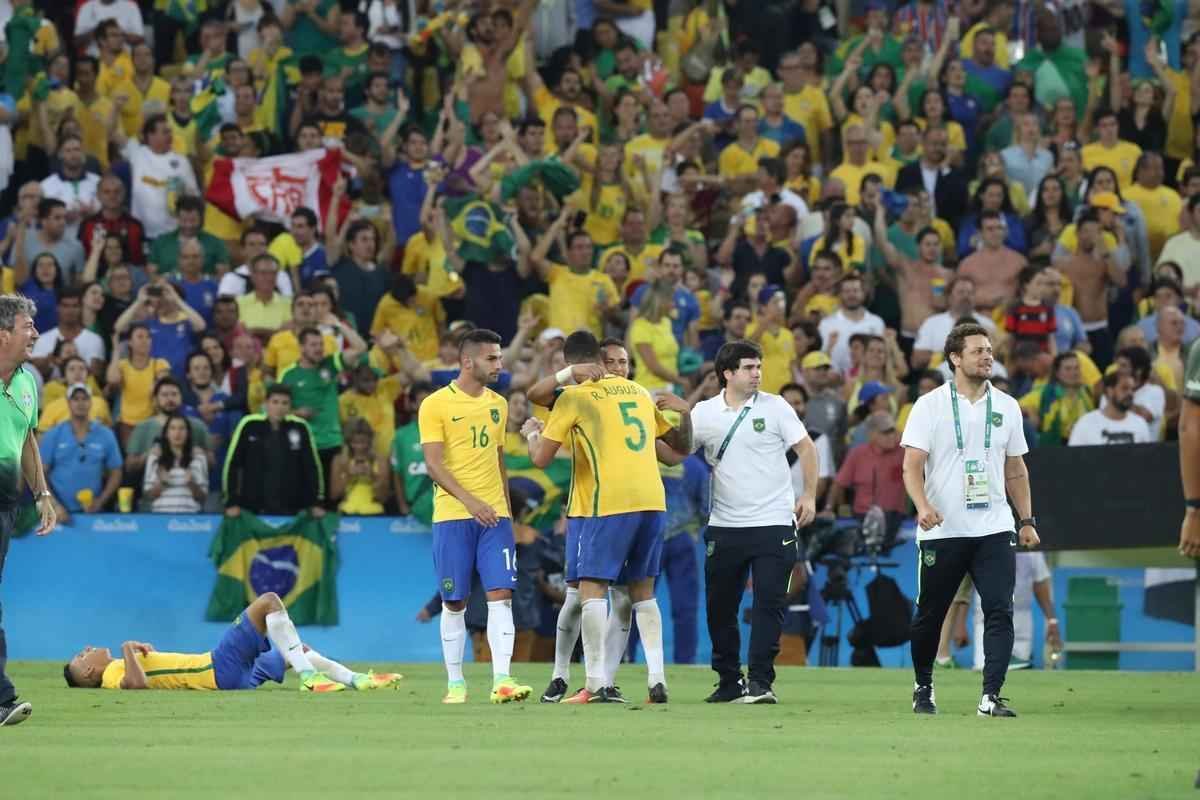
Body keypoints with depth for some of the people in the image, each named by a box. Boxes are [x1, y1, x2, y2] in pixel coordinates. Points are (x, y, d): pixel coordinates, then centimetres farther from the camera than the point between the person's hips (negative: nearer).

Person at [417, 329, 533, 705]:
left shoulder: (498, 404, 13)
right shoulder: (436, 405, -5)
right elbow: (433, 464, -12)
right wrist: (469, 500, -23)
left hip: (494, 515, 4)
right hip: (452, 516, -4)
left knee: (501, 594, -8)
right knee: (454, 602, 2)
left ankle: (502, 680, -13)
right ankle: (455, 683, 11)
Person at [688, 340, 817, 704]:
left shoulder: (775, 407, 0)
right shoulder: (704, 413, 4)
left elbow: (806, 448, 4)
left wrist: (809, 495, -2)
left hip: (773, 524, -2)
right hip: (724, 525, 2)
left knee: (769, 604, -8)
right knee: (720, 607, 6)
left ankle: (761, 681, -7)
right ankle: (729, 681, 18)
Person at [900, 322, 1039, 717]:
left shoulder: (1006, 407, 10)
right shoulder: (930, 406, -2)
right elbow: (912, 466, -8)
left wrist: (1027, 521, 11)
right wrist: (923, 506, -26)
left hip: (994, 529, 2)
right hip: (942, 532, -2)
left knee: (1000, 611, -12)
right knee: (929, 614, 8)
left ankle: (991, 696, -14)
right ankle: (923, 686, 29)